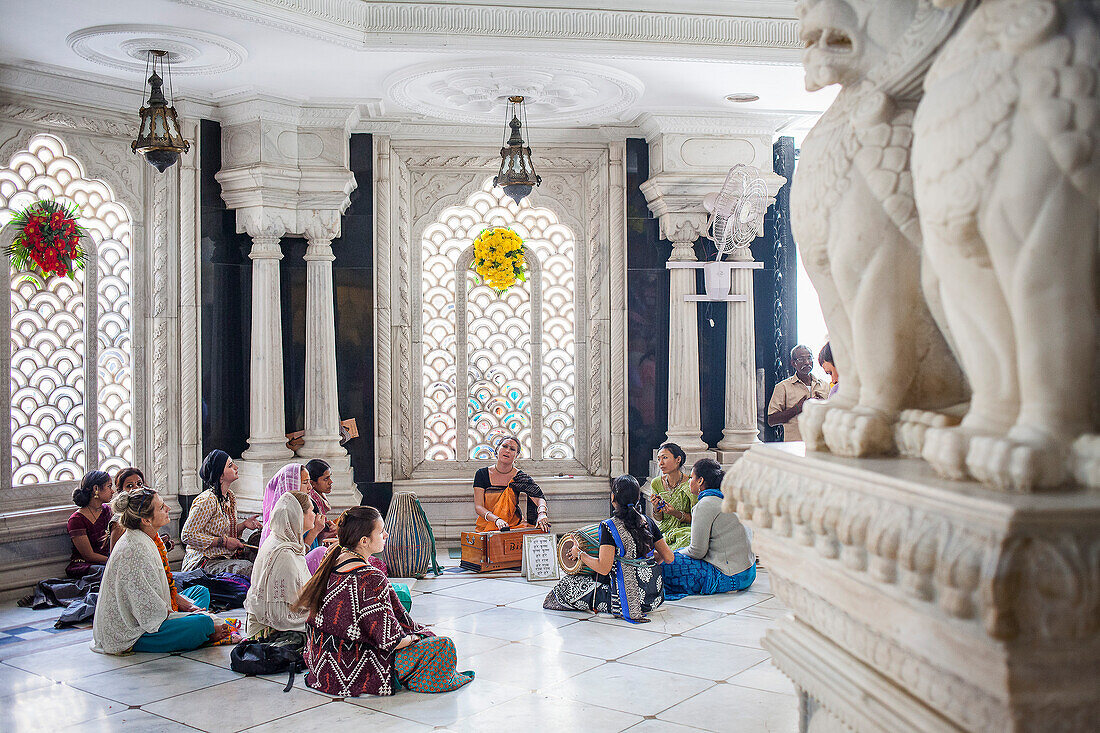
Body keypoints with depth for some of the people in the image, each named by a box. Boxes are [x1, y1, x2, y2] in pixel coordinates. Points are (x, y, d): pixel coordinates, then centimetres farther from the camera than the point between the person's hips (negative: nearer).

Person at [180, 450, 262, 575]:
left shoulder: (230, 497, 11)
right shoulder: (207, 500, -17)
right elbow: (187, 535, -18)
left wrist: (244, 525, 3)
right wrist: (223, 541, -18)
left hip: (226, 558, 8)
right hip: (203, 562, -8)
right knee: (246, 568, -29)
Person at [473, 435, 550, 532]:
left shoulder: (520, 477, 0)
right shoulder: (482, 474, 1)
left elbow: (539, 498, -13)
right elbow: (478, 507, -6)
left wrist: (542, 513, -37)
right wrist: (497, 520, -24)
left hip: (514, 526, 2)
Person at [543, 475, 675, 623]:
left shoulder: (609, 527, -15)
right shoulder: (648, 522, 2)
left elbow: (603, 568, -21)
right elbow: (669, 558, 4)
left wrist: (579, 554, -6)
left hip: (627, 602, -7)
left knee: (566, 584, 9)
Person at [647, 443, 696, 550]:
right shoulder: (656, 483, -1)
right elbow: (658, 519, 7)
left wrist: (676, 513, -22)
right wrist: (656, 509, -15)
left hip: (684, 530, -2)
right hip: (663, 531, 2)